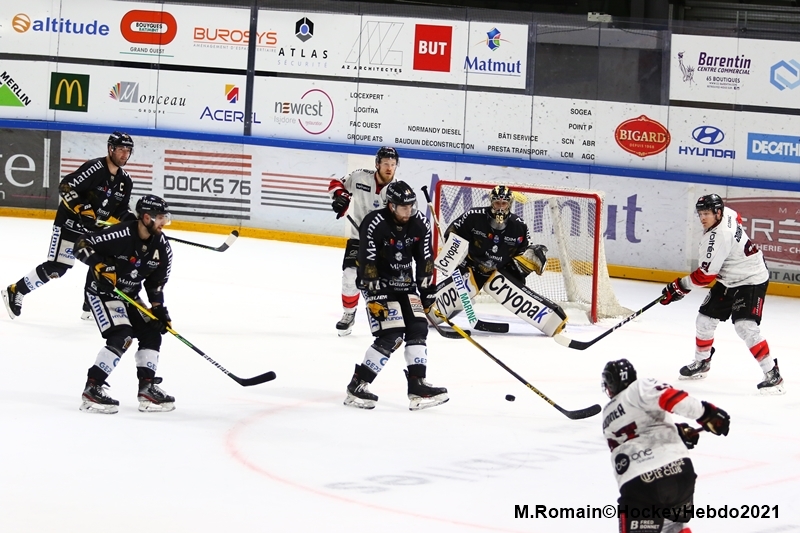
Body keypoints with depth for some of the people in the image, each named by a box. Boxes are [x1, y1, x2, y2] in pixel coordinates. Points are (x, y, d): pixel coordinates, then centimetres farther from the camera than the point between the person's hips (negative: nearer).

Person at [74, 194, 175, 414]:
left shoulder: (162, 247, -5)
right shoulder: (121, 235, -27)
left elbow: (156, 283, 6)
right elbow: (82, 245, -24)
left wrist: (159, 309, -4)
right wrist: (99, 266, -36)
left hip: (129, 295, 8)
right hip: (101, 291, -8)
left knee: (151, 332, 3)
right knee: (121, 337, -22)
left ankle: (147, 388, 13)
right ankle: (92, 389, -19)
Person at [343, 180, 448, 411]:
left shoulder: (420, 225, -3)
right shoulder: (375, 224, -22)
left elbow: (425, 260, 6)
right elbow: (367, 262, -22)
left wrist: (427, 290, 5)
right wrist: (375, 296, -24)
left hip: (405, 284, 7)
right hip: (379, 285, -7)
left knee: (417, 330, -1)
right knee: (390, 336, -15)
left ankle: (418, 387, 3)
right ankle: (357, 387, -9)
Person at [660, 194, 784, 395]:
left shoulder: (719, 237, -31)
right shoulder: (727, 214, -6)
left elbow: (706, 274, -28)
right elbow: (737, 217, 21)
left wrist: (681, 287, -19)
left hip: (751, 280, -10)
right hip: (728, 280, 10)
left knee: (746, 327, -22)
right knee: (705, 319, 11)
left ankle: (772, 374, -17)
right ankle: (701, 363, 32)